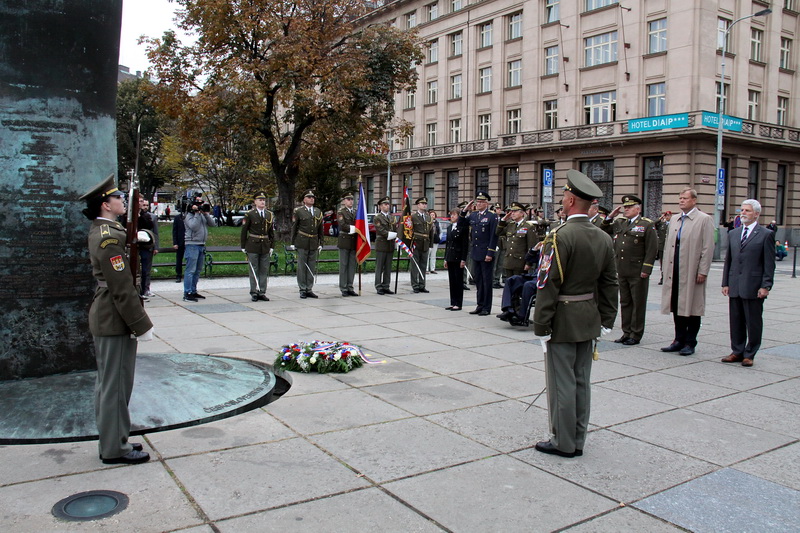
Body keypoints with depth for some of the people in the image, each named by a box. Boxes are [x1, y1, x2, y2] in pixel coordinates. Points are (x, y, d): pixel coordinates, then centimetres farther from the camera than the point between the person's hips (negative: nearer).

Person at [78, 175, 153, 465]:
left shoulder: (99, 231, 11)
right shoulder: (109, 237, -21)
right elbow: (122, 288, -22)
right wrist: (141, 325, -18)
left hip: (104, 319, 10)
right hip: (116, 321, -10)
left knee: (107, 383, 17)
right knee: (116, 384, 0)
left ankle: (111, 441, 29)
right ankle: (115, 449, 11)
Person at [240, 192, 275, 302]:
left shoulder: (270, 215, 9)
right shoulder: (249, 214, -2)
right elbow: (244, 231, -1)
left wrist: (272, 246, 8)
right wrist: (243, 246, -3)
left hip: (265, 246, 4)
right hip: (253, 246, -4)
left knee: (264, 270, 5)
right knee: (254, 270, 1)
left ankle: (262, 292, 11)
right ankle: (254, 293, 7)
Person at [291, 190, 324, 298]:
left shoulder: (318, 212, 13)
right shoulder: (298, 211, 2)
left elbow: (320, 230, 15)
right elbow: (294, 228, 4)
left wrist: (320, 244, 10)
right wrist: (293, 242, 0)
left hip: (314, 244, 4)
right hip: (302, 243, -4)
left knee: (312, 268, 6)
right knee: (302, 267, -1)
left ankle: (309, 289, 13)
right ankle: (302, 290, 5)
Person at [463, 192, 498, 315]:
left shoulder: (492, 217, -7)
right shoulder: (473, 215, 11)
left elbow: (494, 236, -11)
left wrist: (490, 253, -16)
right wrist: (465, 210, 7)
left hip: (486, 253, -6)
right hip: (475, 253, 6)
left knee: (486, 280, 0)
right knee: (478, 279, 11)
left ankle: (486, 308, 7)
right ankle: (480, 305, 20)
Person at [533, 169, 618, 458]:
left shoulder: (560, 236, -18)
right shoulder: (603, 238, 5)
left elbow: (548, 285, -20)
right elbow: (609, 283, 10)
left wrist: (541, 326, -15)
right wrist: (606, 320, 16)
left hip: (563, 320, -7)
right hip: (589, 321, 8)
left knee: (562, 382, 2)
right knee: (581, 380, 14)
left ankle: (564, 442, 12)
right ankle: (578, 440, 24)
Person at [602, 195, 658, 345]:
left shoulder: (647, 224, -4)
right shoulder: (619, 223, 13)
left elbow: (652, 248, -9)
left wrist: (646, 269, -14)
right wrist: (610, 216, 5)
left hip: (638, 273, -6)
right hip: (622, 271, 6)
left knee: (638, 304, 3)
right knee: (625, 303, 12)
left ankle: (636, 335, 11)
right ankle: (626, 332, 22)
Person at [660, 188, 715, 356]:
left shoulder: (704, 219, -3)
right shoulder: (674, 219, 15)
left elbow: (708, 248, -8)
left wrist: (703, 271, -13)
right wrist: (665, 267, 12)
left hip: (692, 272, -6)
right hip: (674, 271, 6)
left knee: (691, 307, 2)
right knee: (676, 306, 10)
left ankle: (690, 343, 11)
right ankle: (679, 340, 20)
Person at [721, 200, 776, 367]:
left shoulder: (766, 234, -2)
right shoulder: (733, 234, 14)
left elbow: (769, 263, -5)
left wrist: (765, 286, -10)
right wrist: (725, 283, 9)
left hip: (754, 287, -5)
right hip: (735, 287, 5)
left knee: (753, 322, 3)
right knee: (736, 321, 10)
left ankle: (749, 354, 13)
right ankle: (737, 352, 20)